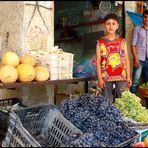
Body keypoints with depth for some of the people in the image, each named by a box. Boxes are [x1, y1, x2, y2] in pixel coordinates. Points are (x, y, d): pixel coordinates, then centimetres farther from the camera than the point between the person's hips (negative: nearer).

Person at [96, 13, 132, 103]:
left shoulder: (122, 41, 8)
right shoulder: (100, 42, 3)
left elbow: (126, 60, 6)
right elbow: (98, 61, 0)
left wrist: (128, 76, 0)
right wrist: (100, 78, -6)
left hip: (121, 76, 1)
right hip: (106, 77, -1)